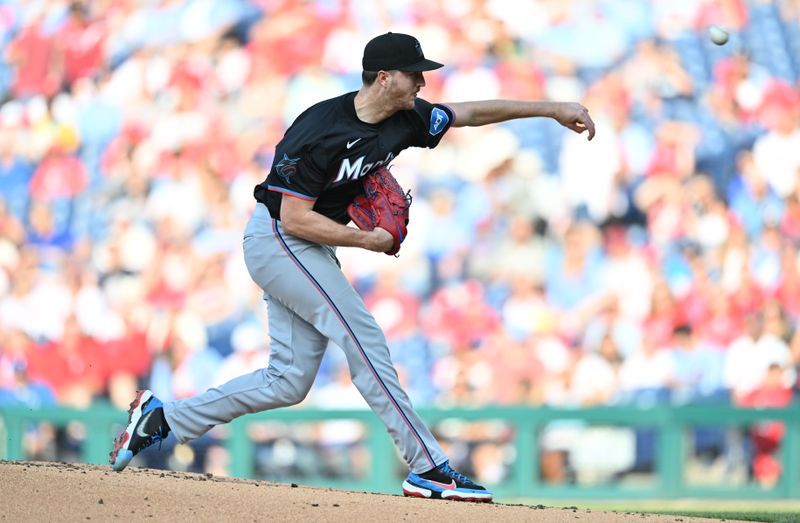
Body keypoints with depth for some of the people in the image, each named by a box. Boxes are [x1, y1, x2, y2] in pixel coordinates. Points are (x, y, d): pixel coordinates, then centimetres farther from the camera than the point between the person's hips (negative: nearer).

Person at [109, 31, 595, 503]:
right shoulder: (318, 131, -25)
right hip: (276, 238, -9)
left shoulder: (405, 119, -1)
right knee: (362, 335, -17)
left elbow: (471, 112, 12)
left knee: (290, 381, 4)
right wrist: (365, 240, -18)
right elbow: (295, 218, -24)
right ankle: (430, 469, -17)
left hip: (308, 250, 9)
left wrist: (551, 109, 10)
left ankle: (164, 418, 11)